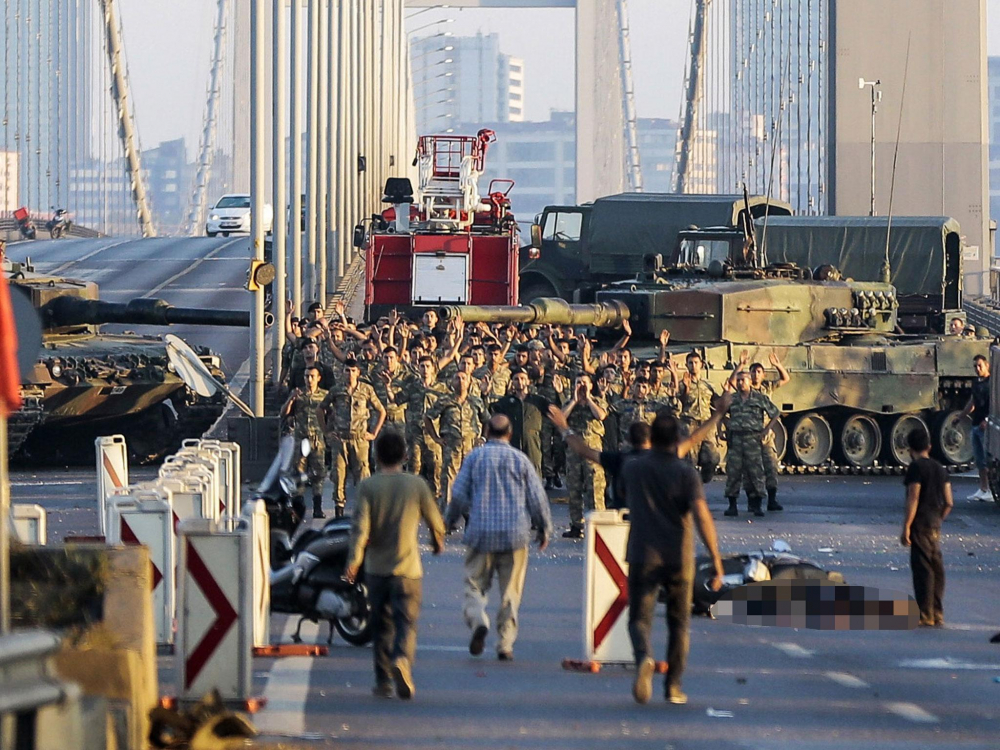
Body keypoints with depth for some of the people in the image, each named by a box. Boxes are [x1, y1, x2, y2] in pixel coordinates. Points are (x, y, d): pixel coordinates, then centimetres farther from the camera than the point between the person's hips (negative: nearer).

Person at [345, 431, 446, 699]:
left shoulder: (368, 486, -3)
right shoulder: (416, 485, -2)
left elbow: (360, 525, -13)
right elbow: (434, 520, 8)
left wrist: (354, 559, -14)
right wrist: (438, 542, 29)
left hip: (377, 568, 1)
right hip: (408, 567, -1)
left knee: (381, 625, 13)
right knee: (406, 621, -4)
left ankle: (383, 680, 16)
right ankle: (402, 658, -32)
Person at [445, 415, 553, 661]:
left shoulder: (475, 457, 2)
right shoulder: (521, 460, 3)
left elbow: (459, 494, 2)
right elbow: (537, 499, 5)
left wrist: (449, 521, 19)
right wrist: (544, 529, 18)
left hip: (481, 532, -1)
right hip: (515, 535, 1)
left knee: (475, 584, 7)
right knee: (510, 591, 7)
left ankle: (478, 621, -22)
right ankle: (505, 643, 4)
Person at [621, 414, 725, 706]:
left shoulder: (634, 468, 3)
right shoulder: (686, 473, -7)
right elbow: (702, 516, -17)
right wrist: (716, 561, -16)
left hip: (643, 557, 1)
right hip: (679, 558, 0)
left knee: (639, 618, 1)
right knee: (679, 623, 13)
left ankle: (643, 657, -31)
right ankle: (673, 686, 14)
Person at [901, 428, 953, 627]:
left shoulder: (916, 467, -9)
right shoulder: (940, 469, 12)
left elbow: (913, 499, -17)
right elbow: (948, 502, 10)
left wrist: (906, 527, -16)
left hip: (920, 524, -7)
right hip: (935, 525, 7)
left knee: (923, 568, -7)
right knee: (936, 568, 11)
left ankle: (926, 616, -8)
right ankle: (937, 615, 15)